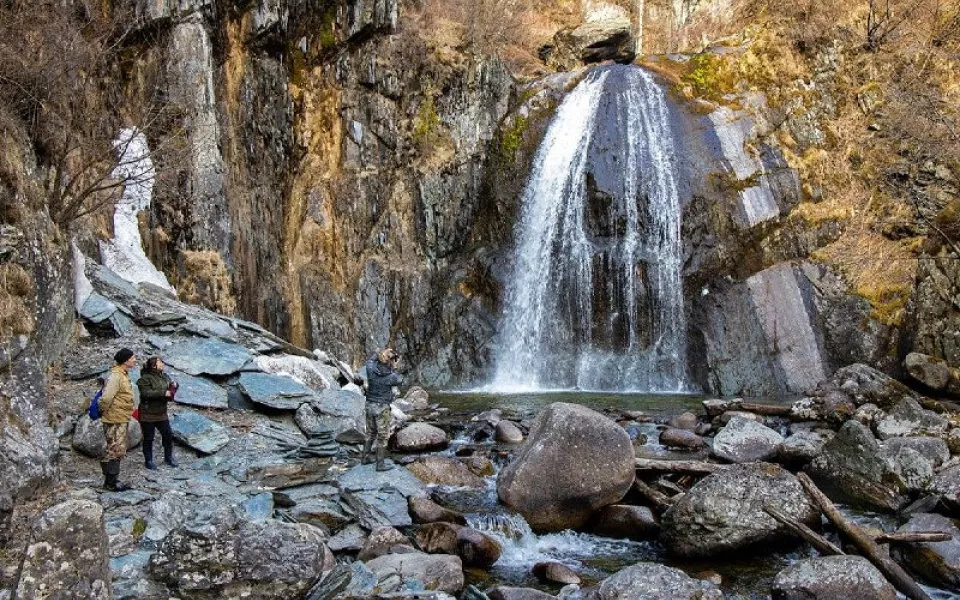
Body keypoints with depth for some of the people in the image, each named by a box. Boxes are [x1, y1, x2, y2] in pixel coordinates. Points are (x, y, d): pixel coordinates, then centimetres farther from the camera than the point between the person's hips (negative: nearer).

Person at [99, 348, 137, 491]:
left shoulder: (124, 375, 12)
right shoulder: (115, 375, -20)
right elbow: (106, 398, -27)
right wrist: (103, 411, -12)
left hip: (122, 420, 10)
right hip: (115, 420, -10)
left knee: (119, 451, 15)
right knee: (115, 451, -4)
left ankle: (113, 480, 23)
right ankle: (110, 482, 3)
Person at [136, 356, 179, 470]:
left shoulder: (164, 376, 8)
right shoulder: (145, 378, -13)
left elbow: (170, 392, 17)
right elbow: (146, 393, -26)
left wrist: (174, 386, -6)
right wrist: (163, 393, -27)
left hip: (161, 413, 6)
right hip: (148, 414, -6)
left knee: (168, 435, 8)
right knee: (148, 438, 5)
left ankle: (168, 457, 25)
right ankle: (148, 461, 18)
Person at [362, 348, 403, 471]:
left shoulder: (371, 369, -8)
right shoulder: (390, 376, -20)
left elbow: (370, 361, 18)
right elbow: (400, 381, 3)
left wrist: (381, 354, 12)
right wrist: (394, 368, 5)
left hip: (370, 405, 6)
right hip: (382, 407, -6)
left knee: (371, 433, 21)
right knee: (383, 436, 2)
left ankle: (365, 457, 30)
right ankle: (380, 464, 4)